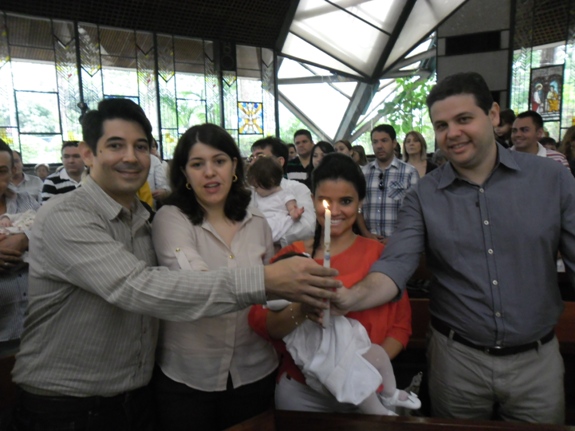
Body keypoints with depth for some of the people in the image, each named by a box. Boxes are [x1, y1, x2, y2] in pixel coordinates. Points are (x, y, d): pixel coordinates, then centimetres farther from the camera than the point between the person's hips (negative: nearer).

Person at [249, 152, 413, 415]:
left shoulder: (380, 254, -3)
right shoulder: (291, 255, -3)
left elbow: (400, 324, -2)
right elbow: (259, 322, -12)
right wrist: (300, 311, -30)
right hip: (301, 390, 0)